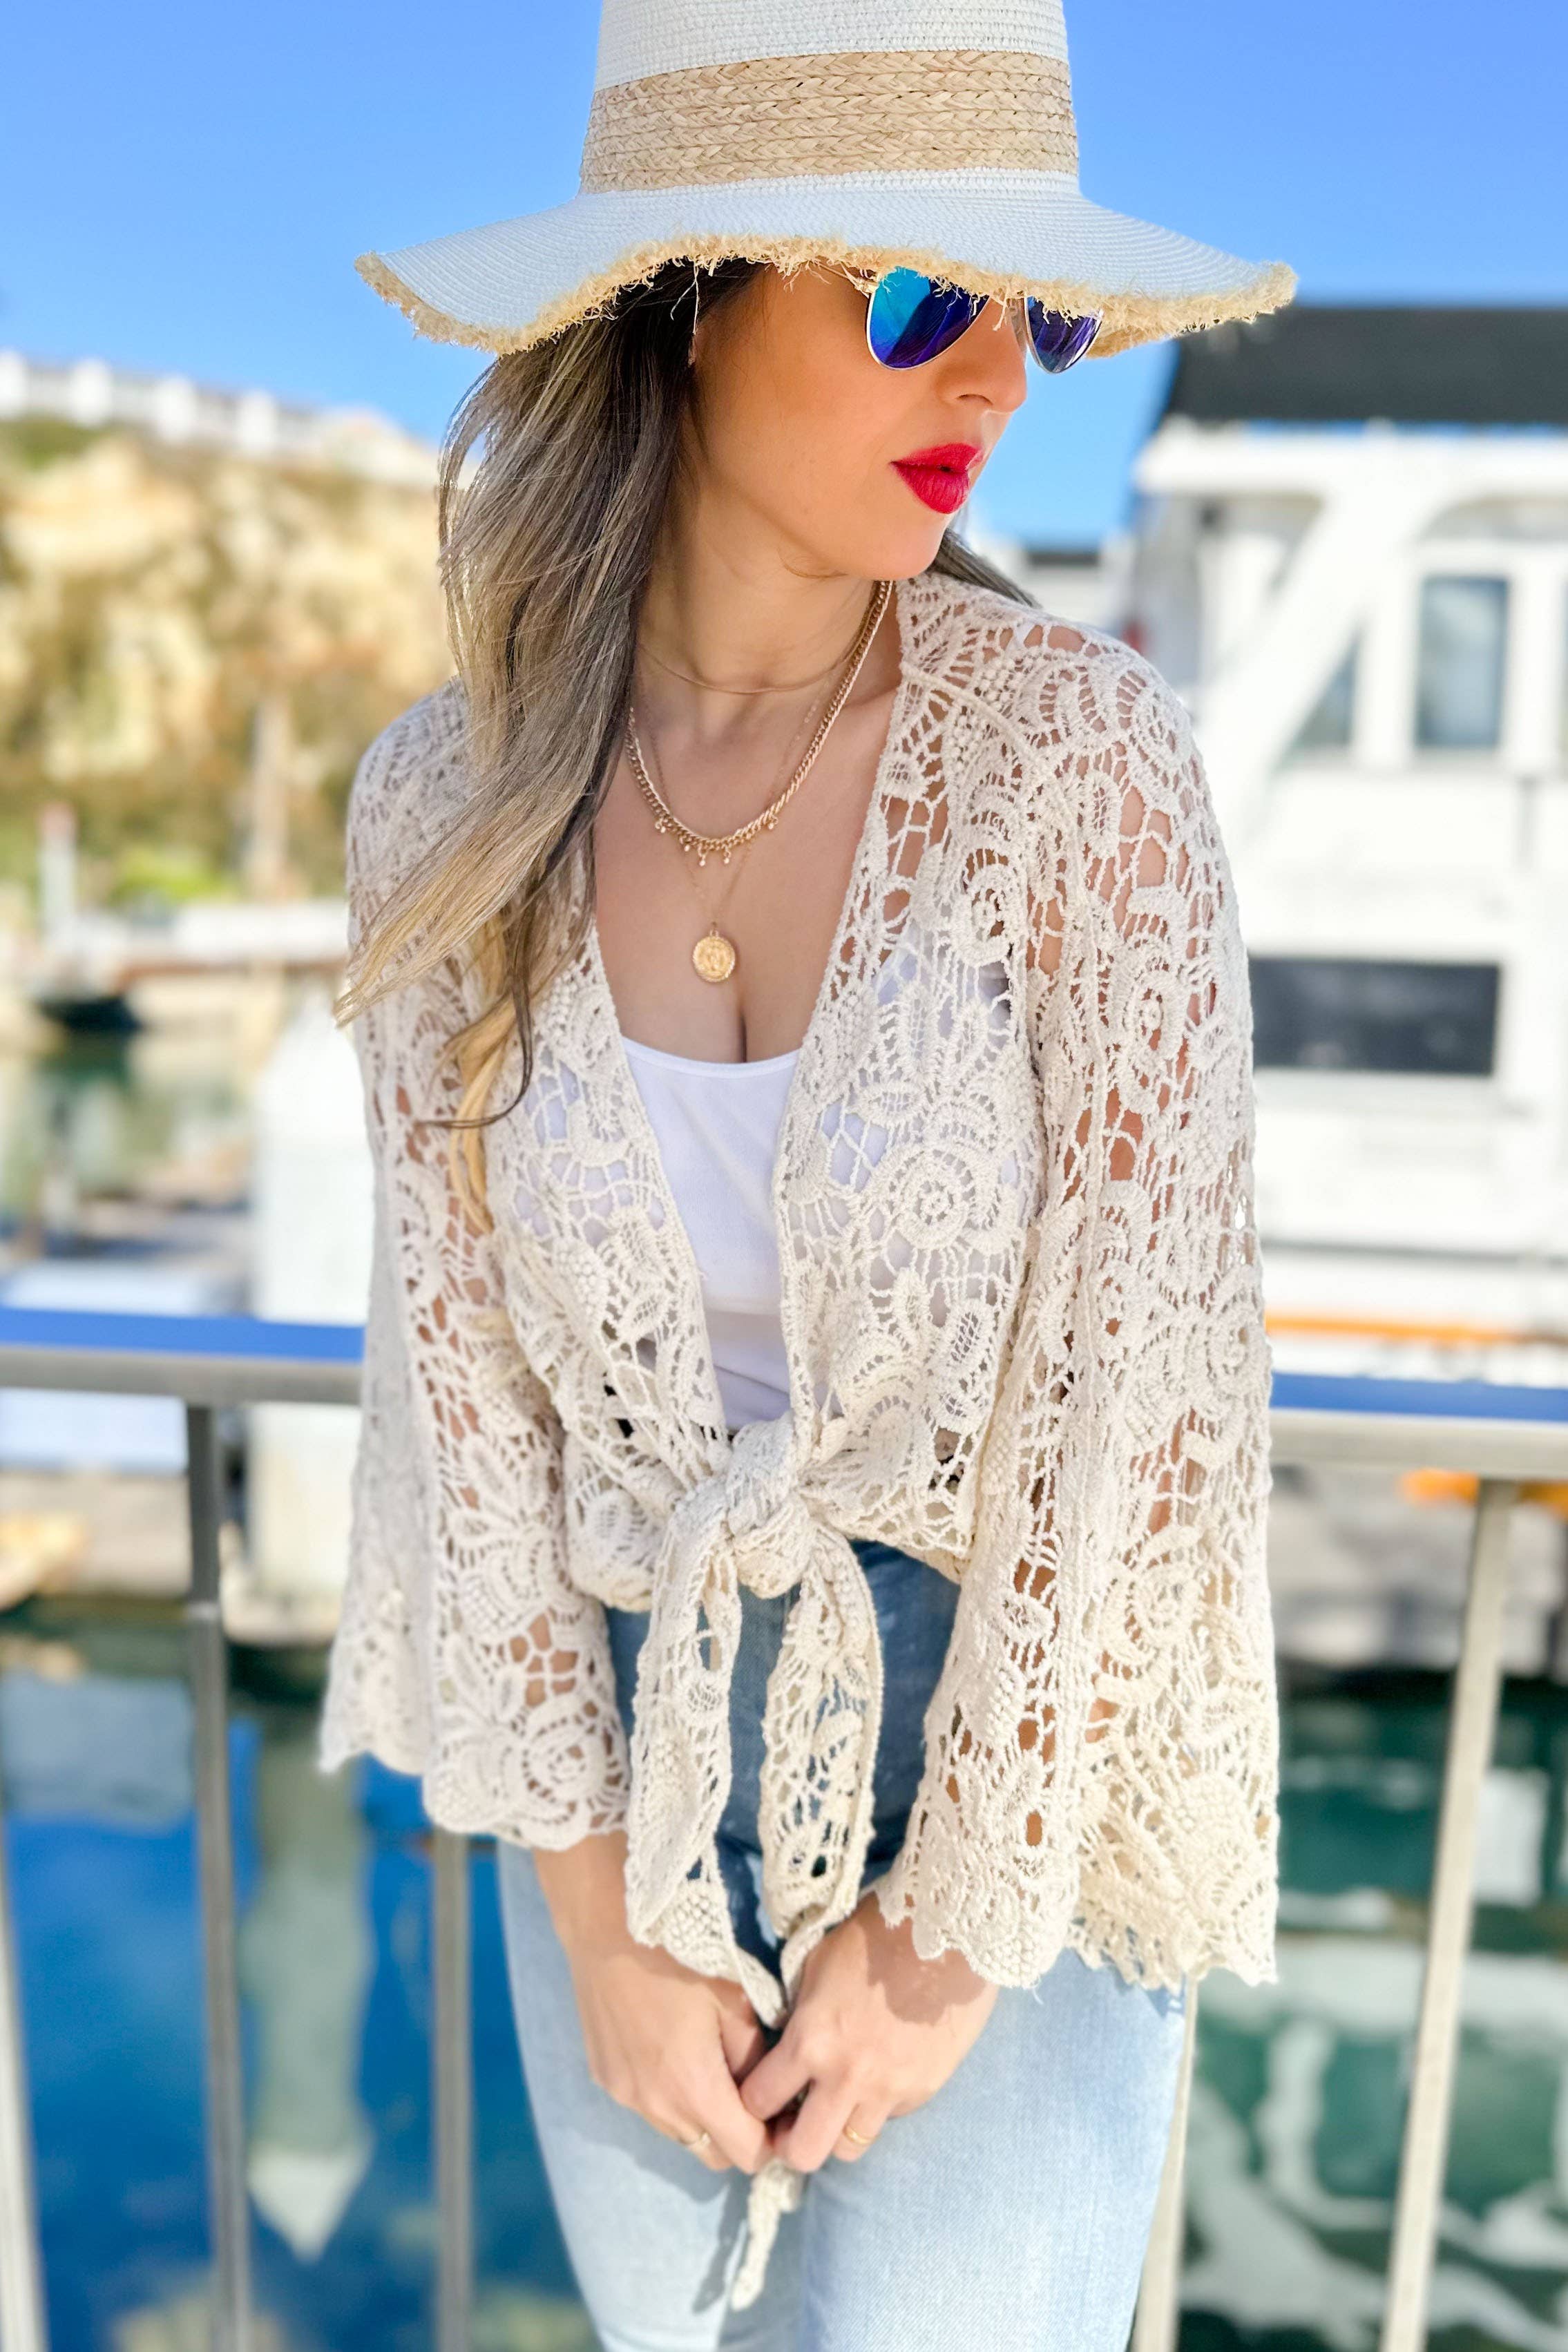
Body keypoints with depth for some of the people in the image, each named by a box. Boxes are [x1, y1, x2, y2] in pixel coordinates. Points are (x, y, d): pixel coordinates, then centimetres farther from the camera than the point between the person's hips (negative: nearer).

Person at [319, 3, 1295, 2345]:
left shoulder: (1084, 751, -17)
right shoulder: (449, 803, -9)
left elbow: (1138, 1383, -17)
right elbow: (460, 1358, -6)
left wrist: (950, 1941, -10)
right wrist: (595, 1917, -5)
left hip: (1014, 1770, -2)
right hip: (628, 1762, 3)